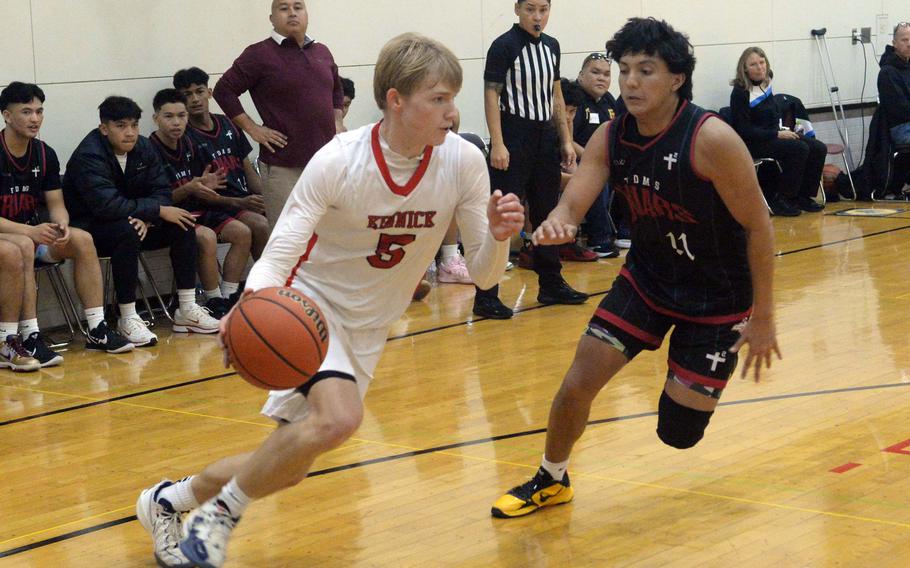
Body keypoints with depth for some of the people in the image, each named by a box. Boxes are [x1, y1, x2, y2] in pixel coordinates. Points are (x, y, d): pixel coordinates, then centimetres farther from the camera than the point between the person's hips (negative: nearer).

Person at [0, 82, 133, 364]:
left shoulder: (45, 154, 2)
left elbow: (56, 204, 5)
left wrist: (61, 225, -19)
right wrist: (31, 231, -31)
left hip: (32, 232, 6)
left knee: (82, 240, -15)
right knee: (23, 246, -37)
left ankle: (97, 330, -13)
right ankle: (30, 339, -37)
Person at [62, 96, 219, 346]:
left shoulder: (143, 147, 0)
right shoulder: (89, 156, -22)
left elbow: (161, 191, -1)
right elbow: (107, 205, -34)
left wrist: (146, 218, -23)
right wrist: (158, 211, -29)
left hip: (131, 222, 8)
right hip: (88, 229, -7)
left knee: (182, 226, -9)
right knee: (127, 231, -37)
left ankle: (187, 309, -4)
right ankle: (128, 319, -31)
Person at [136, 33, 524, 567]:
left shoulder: (463, 162, -15)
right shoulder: (338, 162, -24)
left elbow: (484, 274, -9)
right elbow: (278, 256, -26)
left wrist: (499, 238, -32)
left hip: (369, 327, 5)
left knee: (287, 466, 8)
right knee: (338, 418, -33)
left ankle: (171, 498, 33)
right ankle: (222, 513, -10)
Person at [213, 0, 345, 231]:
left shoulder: (322, 53, 12)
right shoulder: (260, 54, -6)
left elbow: (336, 89, 30)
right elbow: (224, 90, -4)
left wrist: (337, 121, 16)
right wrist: (252, 128, -8)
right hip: (283, 166, -6)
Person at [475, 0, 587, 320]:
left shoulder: (551, 46, 12)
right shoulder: (504, 46, -9)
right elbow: (491, 95, -12)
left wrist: (566, 140, 15)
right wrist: (497, 144, -19)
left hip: (545, 138, 7)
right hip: (514, 137, -7)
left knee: (547, 214, 14)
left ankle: (551, 284, 26)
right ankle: (486, 296, -7)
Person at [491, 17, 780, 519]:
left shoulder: (710, 139, -27)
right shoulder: (610, 138, -11)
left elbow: (758, 226, -19)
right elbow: (572, 204, -18)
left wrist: (762, 317, -16)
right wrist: (554, 225, -44)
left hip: (717, 297, -4)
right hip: (646, 278, 4)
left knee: (677, 433, -1)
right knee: (578, 382, -5)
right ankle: (551, 481, 21)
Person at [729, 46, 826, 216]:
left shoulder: (765, 84, 8)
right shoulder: (740, 93, -15)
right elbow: (744, 130, -19)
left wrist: (784, 129, 4)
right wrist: (777, 134, -20)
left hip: (775, 134, 8)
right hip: (754, 143, -8)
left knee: (818, 149, -7)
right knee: (800, 149, -27)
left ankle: (802, 196, 2)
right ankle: (779, 200, -18)